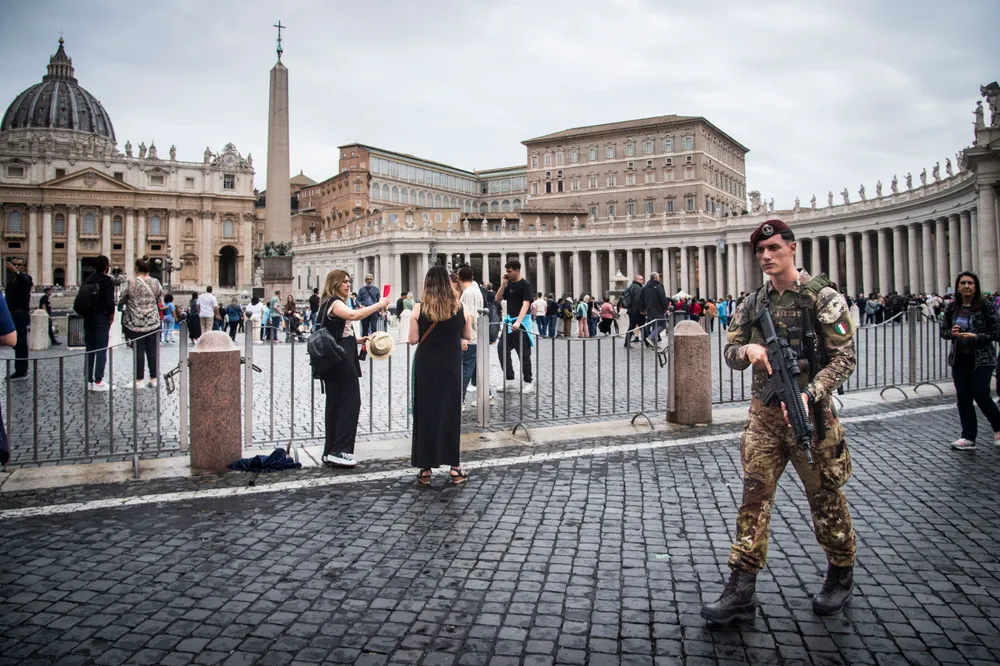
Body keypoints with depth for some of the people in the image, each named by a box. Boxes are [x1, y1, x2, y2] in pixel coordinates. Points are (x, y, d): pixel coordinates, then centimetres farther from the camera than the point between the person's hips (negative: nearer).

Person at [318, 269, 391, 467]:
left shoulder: (331, 304, 21)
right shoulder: (334, 303, -10)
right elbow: (354, 315, -31)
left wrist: (357, 340, 14)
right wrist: (379, 305, -26)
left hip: (337, 362, 10)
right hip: (341, 362, -10)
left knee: (336, 404, 10)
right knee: (350, 403, -9)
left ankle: (331, 451, 14)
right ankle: (339, 451, -9)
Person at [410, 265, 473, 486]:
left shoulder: (419, 309, -8)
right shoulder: (459, 307, -4)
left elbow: (413, 339, -5)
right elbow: (468, 337, 5)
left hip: (426, 366, -1)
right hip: (451, 366, 1)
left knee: (426, 412, 8)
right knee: (451, 412, 10)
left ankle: (425, 469, 12)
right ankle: (455, 468, 14)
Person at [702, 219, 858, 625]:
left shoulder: (823, 297, -5)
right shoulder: (752, 304, 9)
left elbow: (844, 358, -8)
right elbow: (731, 355, 12)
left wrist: (809, 394, -22)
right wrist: (747, 350, -12)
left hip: (809, 412, -3)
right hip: (764, 414, 4)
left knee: (825, 498, 10)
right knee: (754, 495, 0)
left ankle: (841, 576, 32)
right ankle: (742, 589, 3)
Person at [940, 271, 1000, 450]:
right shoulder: (952, 307, 3)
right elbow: (943, 331, 11)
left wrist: (976, 336, -22)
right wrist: (952, 333, -11)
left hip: (982, 358, -4)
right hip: (959, 358, 4)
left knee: (980, 395, -5)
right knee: (963, 397, 3)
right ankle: (968, 438, 9)